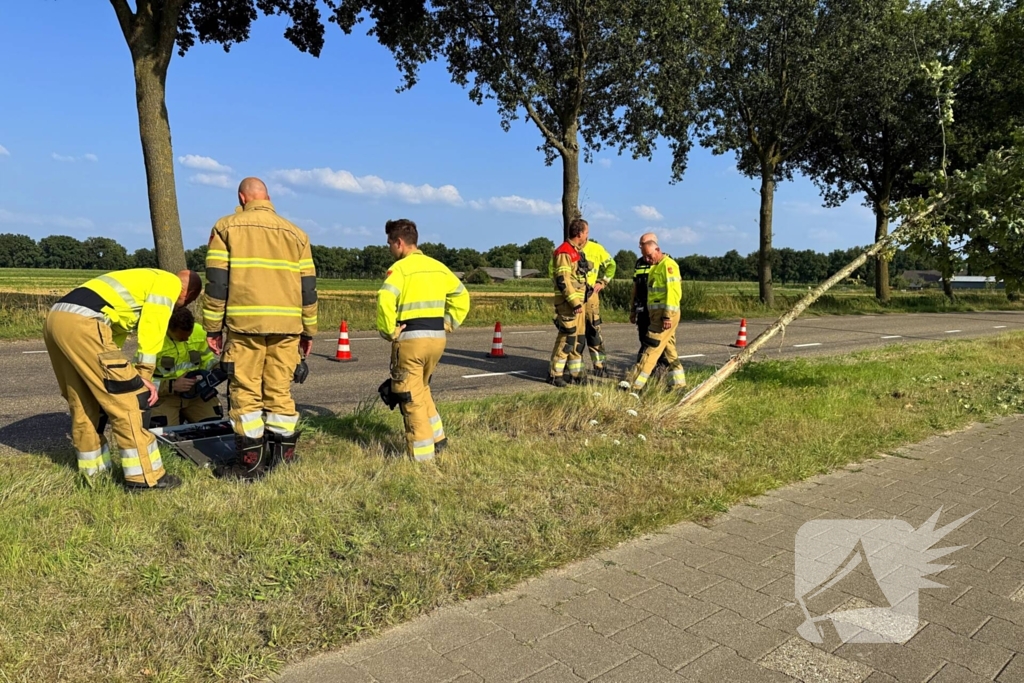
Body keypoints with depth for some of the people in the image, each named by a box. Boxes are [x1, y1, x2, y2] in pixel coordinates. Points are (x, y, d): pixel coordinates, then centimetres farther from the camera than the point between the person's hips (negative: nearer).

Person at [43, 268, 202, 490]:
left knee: (83, 402, 20)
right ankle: (145, 475, -1)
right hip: (81, 322, -10)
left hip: (56, 318, 10)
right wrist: (144, 375, -4)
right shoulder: (169, 281, 7)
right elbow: (151, 327, -5)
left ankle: (93, 467, 31)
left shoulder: (144, 281, 33)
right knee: (125, 398, -5)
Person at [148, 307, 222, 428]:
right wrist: (172, 385, -26)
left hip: (196, 392, 4)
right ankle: (177, 416, 12)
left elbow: (207, 359, 10)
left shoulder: (199, 331, -6)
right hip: (164, 395, -3)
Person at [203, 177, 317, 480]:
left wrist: (212, 327, 5)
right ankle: (283, 458, 13)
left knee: (246, 392, 3)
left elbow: (216, 281, 0)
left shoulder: (227, 227, 6)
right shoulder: (295, 234, 14)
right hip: (287, 325, 3)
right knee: (280, 392, 9)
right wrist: (308, 330, 17)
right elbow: (308, 287, 12)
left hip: (244, 323, -3)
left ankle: (250, 463, 5)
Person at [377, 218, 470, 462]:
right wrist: (448, 325, 14)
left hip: (410, 338, -7)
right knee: (422, 389, 26)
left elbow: (385, 300, -25)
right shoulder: (438, 266, 12)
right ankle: (437, 437, 28)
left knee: (411, 397, 5)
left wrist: (389, 331, -14)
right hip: (438, 337, 7)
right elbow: (461, 296, 16)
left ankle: (422, 454, 9)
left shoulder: (400, 268, -9)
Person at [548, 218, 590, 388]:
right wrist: (574, 302, -22)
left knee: (579, 338, 12)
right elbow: (562, 281, -20)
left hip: (578, 301, 10)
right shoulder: (564, 252, -14)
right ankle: (554, 374, -2)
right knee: (567, 338, -9)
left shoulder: (577, 251, 17)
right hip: (567, 303, -10)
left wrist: (579, 302, 19)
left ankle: (576, 373, 20)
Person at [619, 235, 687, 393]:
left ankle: (633, 384, -8)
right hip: (657, 314, 10)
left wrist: (667, 316, -22)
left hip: (665, 314, -10)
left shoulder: (668, 265, -12)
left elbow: (673, 292, -19)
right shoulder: (655, 267, 17)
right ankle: (678, 382, 21)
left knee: (651, 348, -8)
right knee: (669, 349, 14)